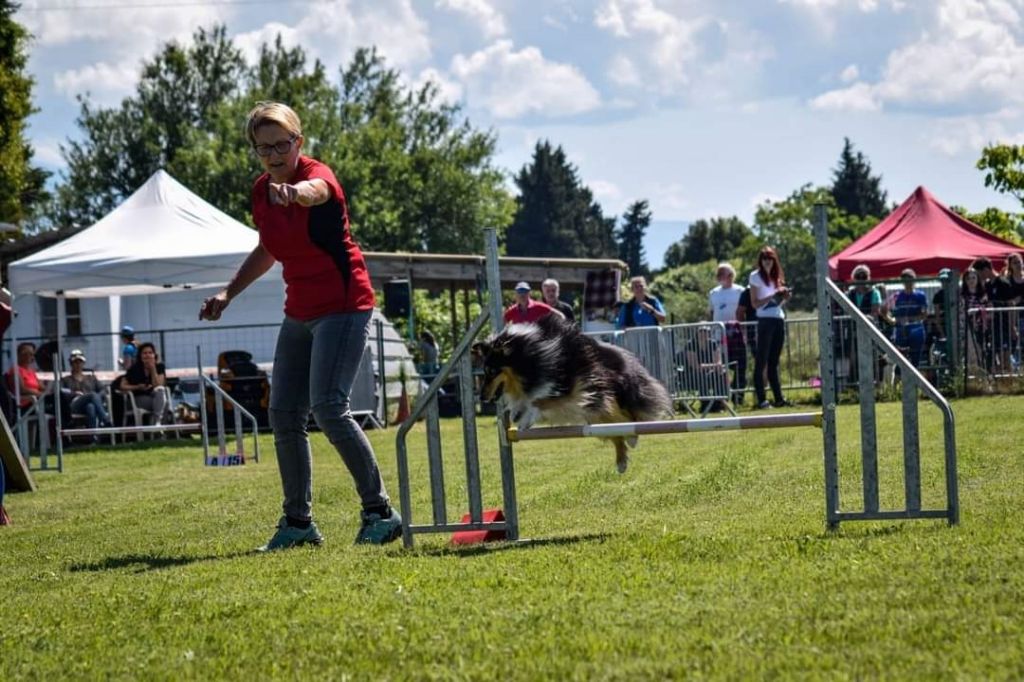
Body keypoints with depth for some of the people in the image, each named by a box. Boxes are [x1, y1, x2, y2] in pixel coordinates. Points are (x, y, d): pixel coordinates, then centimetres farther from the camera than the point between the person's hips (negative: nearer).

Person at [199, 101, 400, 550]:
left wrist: (296, 192, -69)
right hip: (300, 312, 8)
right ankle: (298, 521, 16)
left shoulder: (318, 174, -18)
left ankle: (380, 512, -14)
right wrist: (228, 294, 16)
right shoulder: (262, 192, 5)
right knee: (283, 414, 6)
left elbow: (316, 190, -45)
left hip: (343, 307, -8)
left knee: (328, 407, -20)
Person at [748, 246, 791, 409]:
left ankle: (779, 398, 8)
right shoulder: (756, 276, -1)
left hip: (779, 320, 6)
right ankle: (761, 400, -8)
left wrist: (785, 297, 0)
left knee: (774, 362, 8)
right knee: (761, 361, -6)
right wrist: (773, 296, -18)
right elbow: (755, 303, -7)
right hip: (765, 320, -6)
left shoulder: (776, 276, 17)